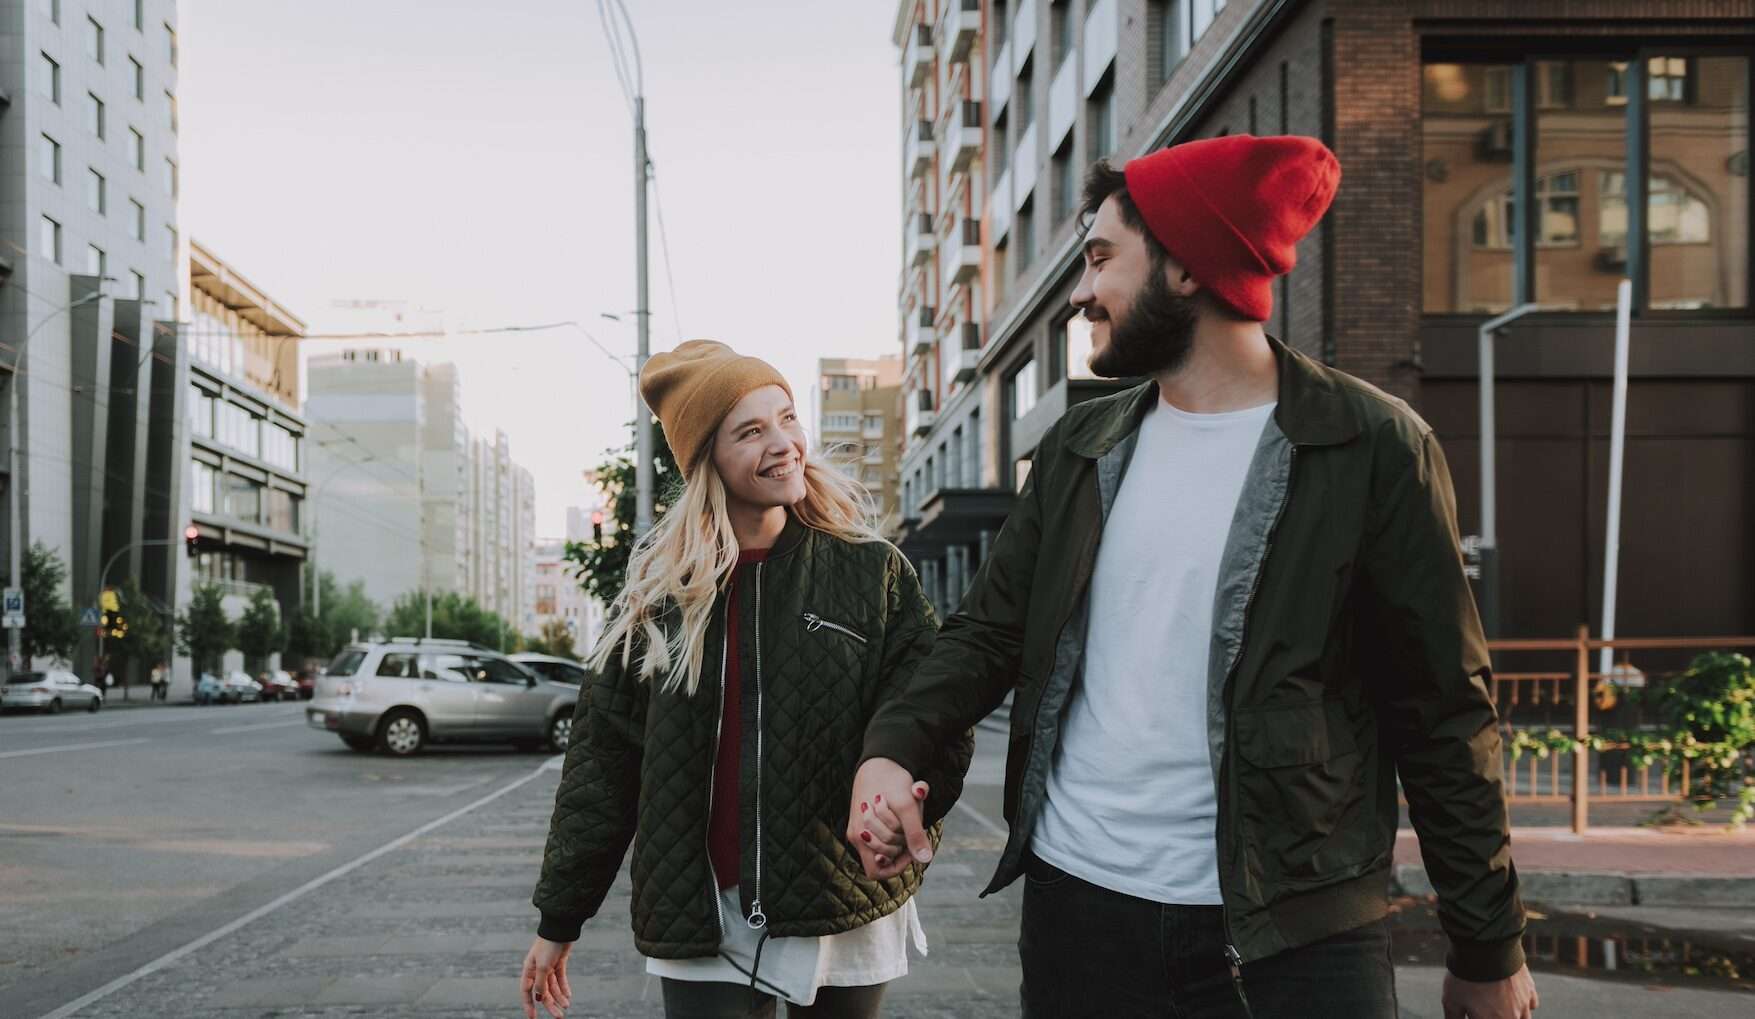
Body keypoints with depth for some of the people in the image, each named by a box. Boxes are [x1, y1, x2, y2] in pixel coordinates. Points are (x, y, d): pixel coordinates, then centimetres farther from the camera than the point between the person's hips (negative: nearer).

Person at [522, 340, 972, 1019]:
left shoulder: (870, 573, -2)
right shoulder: (659, 590, 2)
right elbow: (603, 756, 4)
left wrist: (907, 791, -28)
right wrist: (560, 918, 6)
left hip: (844, 915, 0)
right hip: (701, 928, 0)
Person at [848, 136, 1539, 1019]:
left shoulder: (1370, 448, -6)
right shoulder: (1081, 448, 8)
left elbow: (1442, 712, -4)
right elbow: (990, 630, 9)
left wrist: (1488, 947, -2)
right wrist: (893, 746, -10)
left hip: (1294, 931, -4)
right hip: (1075, 904, 4)